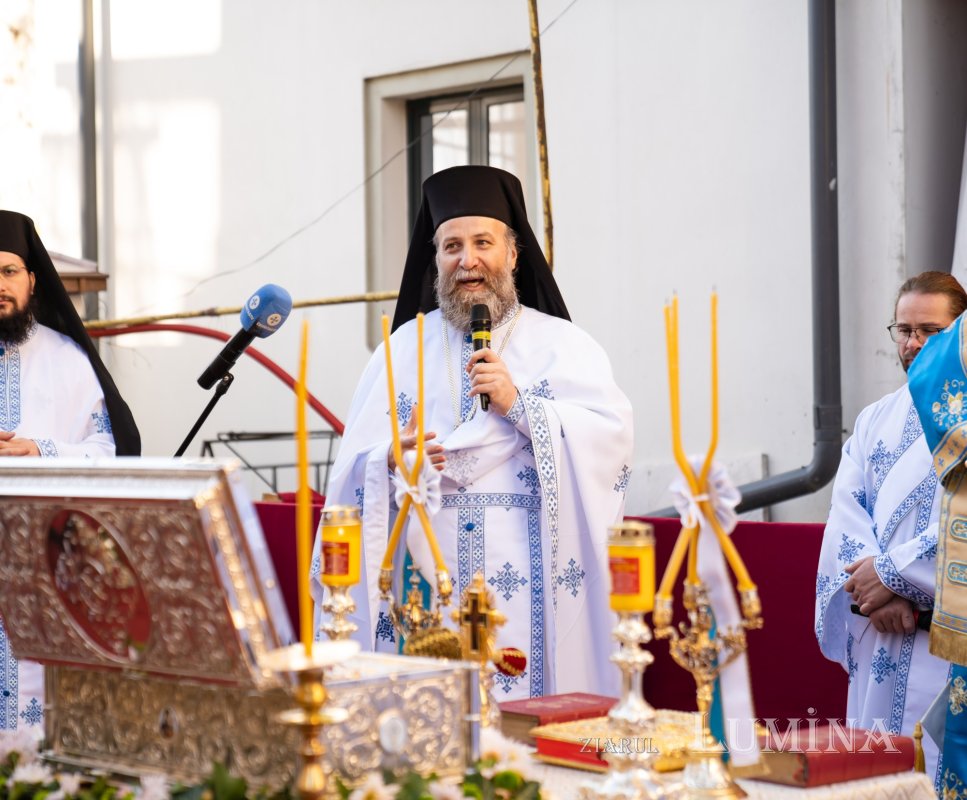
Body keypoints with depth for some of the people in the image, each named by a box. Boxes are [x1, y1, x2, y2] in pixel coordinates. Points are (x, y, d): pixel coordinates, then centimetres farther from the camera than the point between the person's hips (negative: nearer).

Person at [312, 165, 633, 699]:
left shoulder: (564, 345, 8)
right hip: (427, 583, 2)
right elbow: (353, 470, 7)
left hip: (532, 588, -1)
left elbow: (613, 437, -7)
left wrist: (519, 405, -14)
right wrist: (392, 461, -14)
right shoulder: (403, 348, 14)